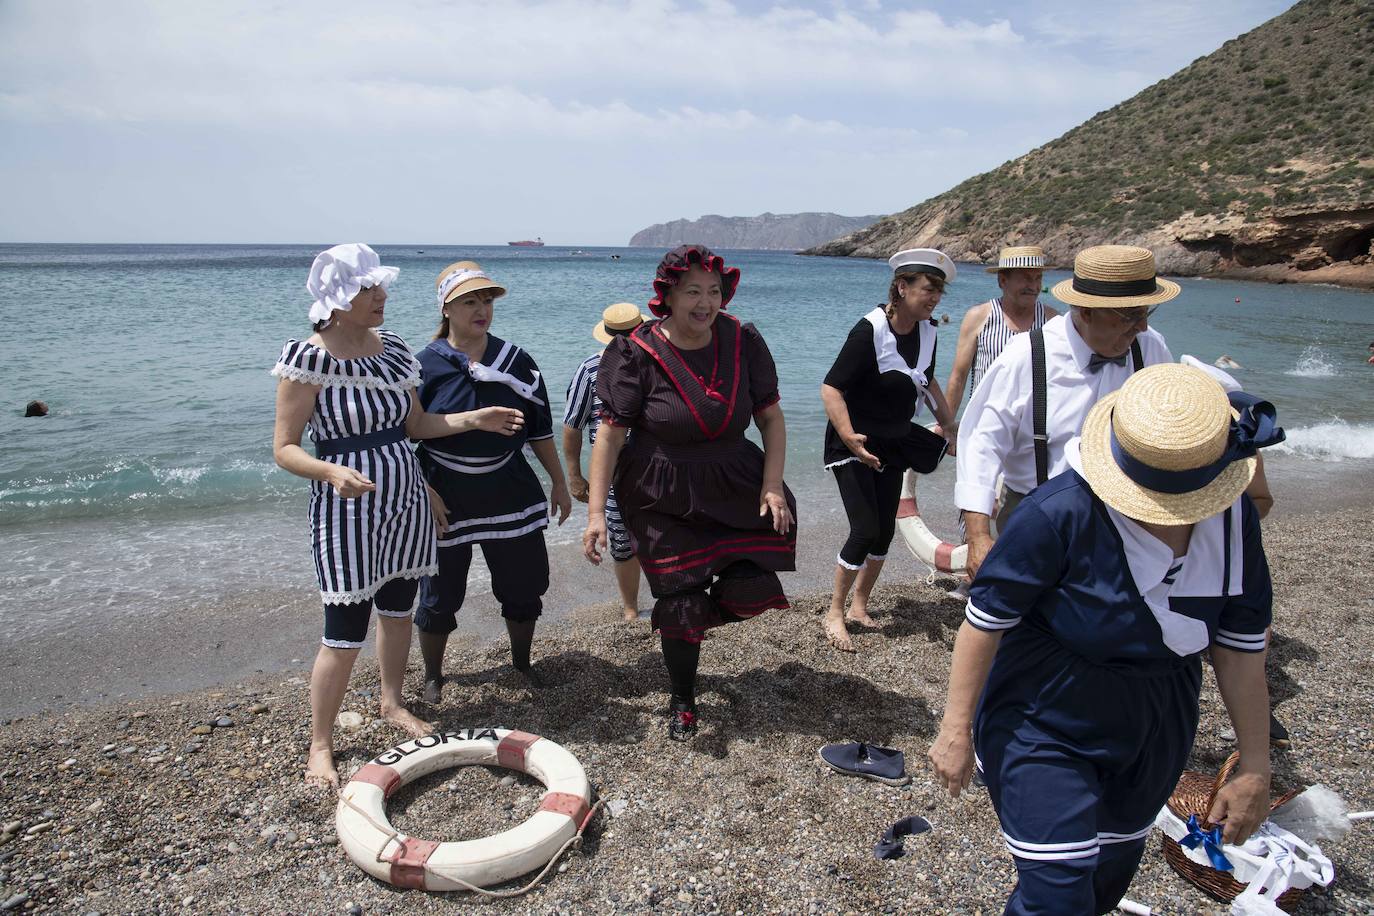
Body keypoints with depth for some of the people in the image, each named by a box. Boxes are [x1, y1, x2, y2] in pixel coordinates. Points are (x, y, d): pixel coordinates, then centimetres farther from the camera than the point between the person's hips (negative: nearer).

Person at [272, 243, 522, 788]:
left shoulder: (393, 349, 4)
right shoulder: (308, 360, -14)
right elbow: (284, 449, -13)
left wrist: (474, 419, 1)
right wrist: (331, 471, -31)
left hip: (405, 501, 6)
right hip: (346, 512, -6)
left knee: (398, 608, 17)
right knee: (345, 633, -2)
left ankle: (392, 704, 39)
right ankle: (320, 745, 17)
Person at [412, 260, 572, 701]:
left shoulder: (516, 361, 2)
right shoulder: (424, 366, -8)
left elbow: (540, 429, 7)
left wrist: (559, 484, 8)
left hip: (511, 495, 3)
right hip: (446, 503, -3)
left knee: (524, 584, 12)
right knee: (440, 594, 9)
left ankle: (522, 661, 35)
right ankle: (432, 676, 31)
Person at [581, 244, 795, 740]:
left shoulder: (743, 342, -3)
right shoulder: (637, 353, -13)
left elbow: (771, 417, 2)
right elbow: (609, 434, -12)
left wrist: (772, 486, -9)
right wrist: (596, 512, -16)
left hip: (733, 487, 3)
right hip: (663, 499, -3)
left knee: (752, 591, -7)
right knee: (681, 603, 3)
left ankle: (703, 614, 30)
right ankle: (682, 702, 31)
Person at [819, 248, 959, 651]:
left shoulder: (927, 332, 0)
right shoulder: (870, 331, -22)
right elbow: (831, 389, -27)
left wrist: (952, 426, 20)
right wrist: (849, 437, -39)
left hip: (893, 442, 7)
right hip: (854, 443, -7)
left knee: (884, 531, 9)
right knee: (865, 531, -12)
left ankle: (859, 607, 27)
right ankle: (834, 614, 6)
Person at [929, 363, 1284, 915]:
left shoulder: (1233, 520, -11)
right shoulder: (1061, 512, -30)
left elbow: (1242, 648, -1)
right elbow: (985, 619, -20)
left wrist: (1255, 768, 4)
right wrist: (958, 728, -14)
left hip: (1154, 733, 6)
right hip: (1044, 724, -5)